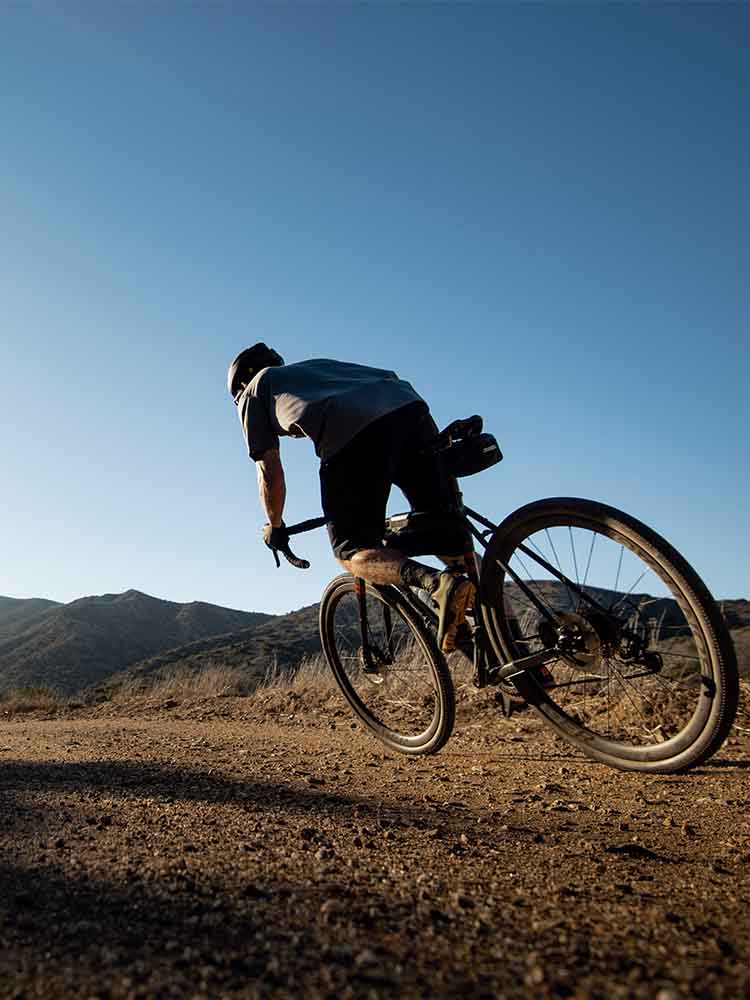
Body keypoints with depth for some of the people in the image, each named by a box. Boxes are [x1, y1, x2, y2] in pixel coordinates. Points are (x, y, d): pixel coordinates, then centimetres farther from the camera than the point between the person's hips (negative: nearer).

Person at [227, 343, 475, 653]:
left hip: (350, 435, -5)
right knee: (444, 530, 18)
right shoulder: (319, 364, 42)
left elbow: (270, 473, 21)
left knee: (352, 552, 5)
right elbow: (390, 378, 36)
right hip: (410, 408, 6)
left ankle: (440, 584, -19)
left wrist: (274, 527, 36)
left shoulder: (252, 393, 28)